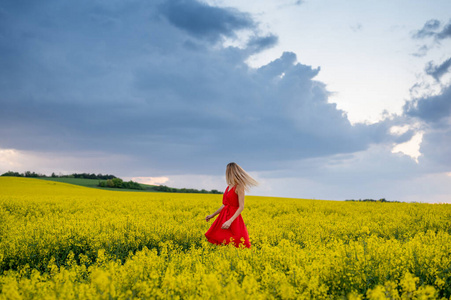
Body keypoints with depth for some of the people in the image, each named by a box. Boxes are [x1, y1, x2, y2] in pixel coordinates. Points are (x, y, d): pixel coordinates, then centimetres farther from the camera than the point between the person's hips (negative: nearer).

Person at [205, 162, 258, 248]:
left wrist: (230, 221, -27)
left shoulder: (239, 187, -12)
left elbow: (241, 207, -17)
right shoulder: (229, 186, 12)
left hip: (233, 218, -8)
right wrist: (212, 215, 24)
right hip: (223, 218, 8)